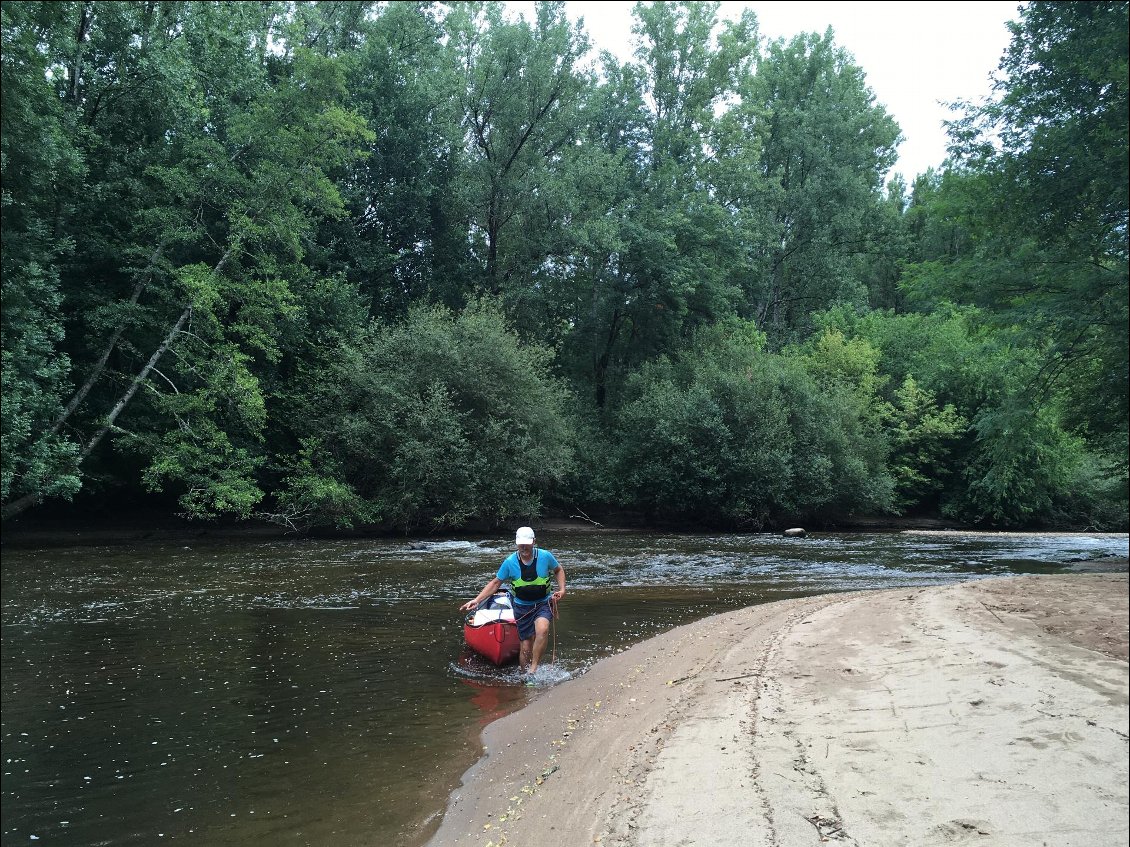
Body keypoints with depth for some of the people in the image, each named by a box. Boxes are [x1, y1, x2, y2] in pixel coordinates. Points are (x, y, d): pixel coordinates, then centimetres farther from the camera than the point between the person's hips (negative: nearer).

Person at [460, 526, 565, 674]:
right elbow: (495, 583, 2)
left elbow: (559, 570, 11)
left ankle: (533, 669, -23)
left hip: (543, 603, -1)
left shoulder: (545, 556, -8)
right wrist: (476, 600, -6)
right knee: (526, 647, 0)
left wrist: (562, 589, -4)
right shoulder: (510, 562, -7)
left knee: (542, 630, -32)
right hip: (522, 607, 1)